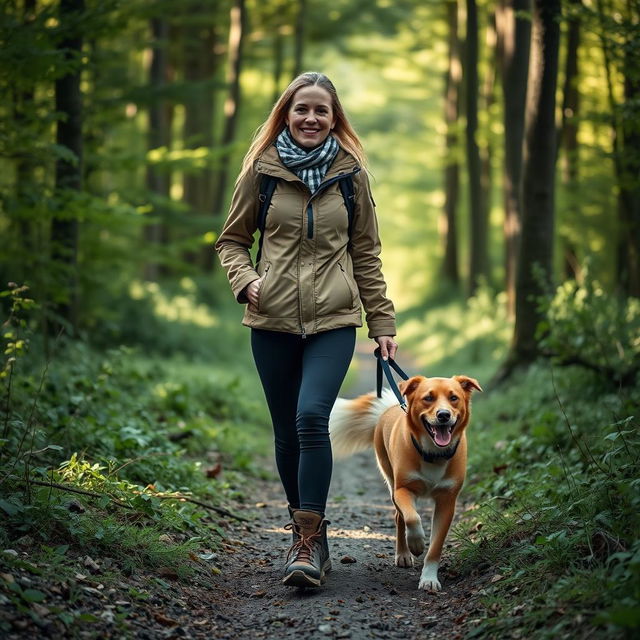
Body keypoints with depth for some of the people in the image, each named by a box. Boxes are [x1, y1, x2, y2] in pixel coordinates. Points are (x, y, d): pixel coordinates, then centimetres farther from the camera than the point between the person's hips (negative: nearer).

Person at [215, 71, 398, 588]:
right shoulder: (263, 170, 3)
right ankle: (307, 536, 24)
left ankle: (310, 542, -15)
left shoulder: (351, 173, 5)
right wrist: (245, 279, -9)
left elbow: (366, 254, 10)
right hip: (273, 321, 1)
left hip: (333, 320, -1)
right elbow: (232, 240, 12)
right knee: (287, 432, 7)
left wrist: (383, 323, 7)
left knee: (312, 417, -21)